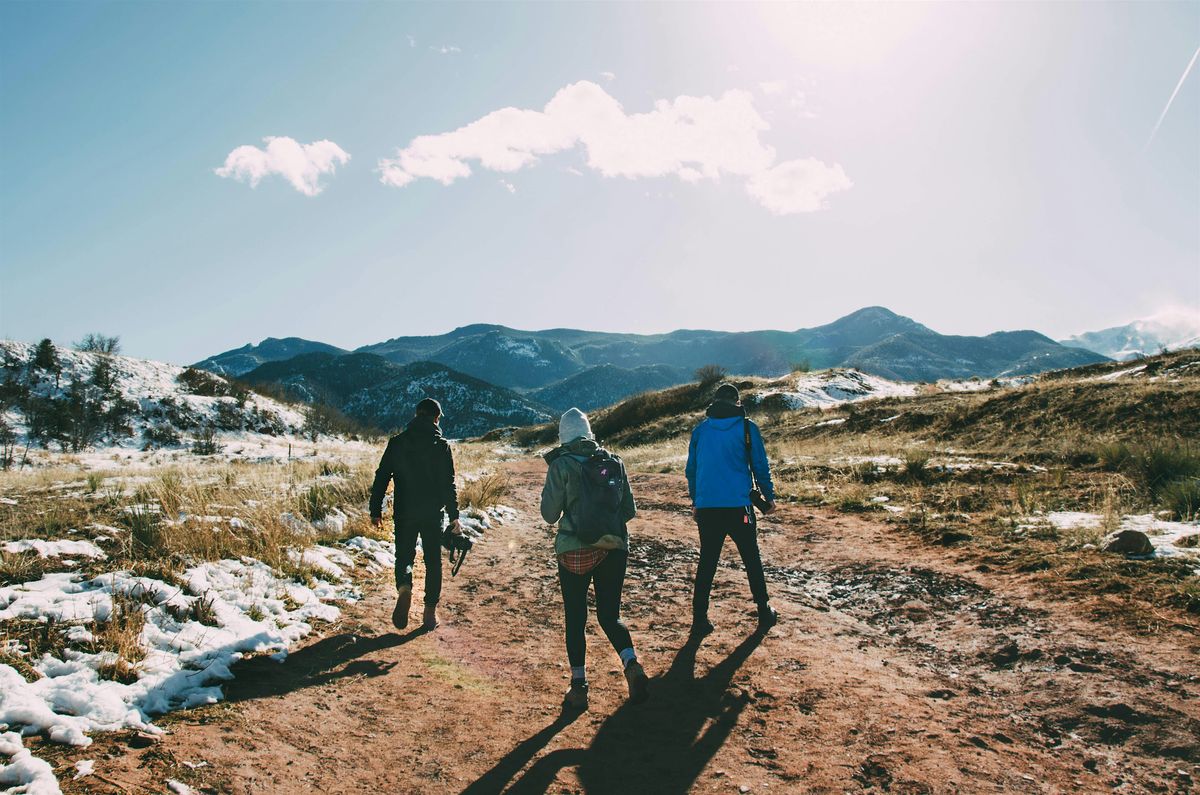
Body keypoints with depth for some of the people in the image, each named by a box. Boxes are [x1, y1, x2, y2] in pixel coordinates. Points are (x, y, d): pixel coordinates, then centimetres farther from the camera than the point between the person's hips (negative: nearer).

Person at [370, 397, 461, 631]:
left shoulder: (397, 443, 1)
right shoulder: (442, 446, -4)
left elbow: (381, 478, 1)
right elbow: (449, 485, -6)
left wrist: (376, 510, 8)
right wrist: (454, 517, 0)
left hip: (404, 514, 1)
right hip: (433, 514, -1)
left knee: (403, 556, 14)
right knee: (433, 562, 12)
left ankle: (404, 588, -16)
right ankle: (430, 611, 13)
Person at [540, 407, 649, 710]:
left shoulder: (561, 465, -6)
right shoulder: (614, 462, 5)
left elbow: (550, 515, -3)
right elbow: (629, 509, 9)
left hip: (575, 551, -3)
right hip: (613, 548, 3)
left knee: (575, 618, 10)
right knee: (609, 615, 14)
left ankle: (579, 686, 11)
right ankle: (632, 665, -9)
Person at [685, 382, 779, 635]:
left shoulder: (700, 430, 5)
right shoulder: (747, 427, -3)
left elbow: (691, 469, 10)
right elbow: (760, 465, -1)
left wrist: (695, 502, 19)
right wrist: (769, 497, 11)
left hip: (706, 508, 2)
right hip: (739, 506, -2)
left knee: (707, 562, 9)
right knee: (752, 559, 12)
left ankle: (700, 618, 7)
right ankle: (764, 613, 21)